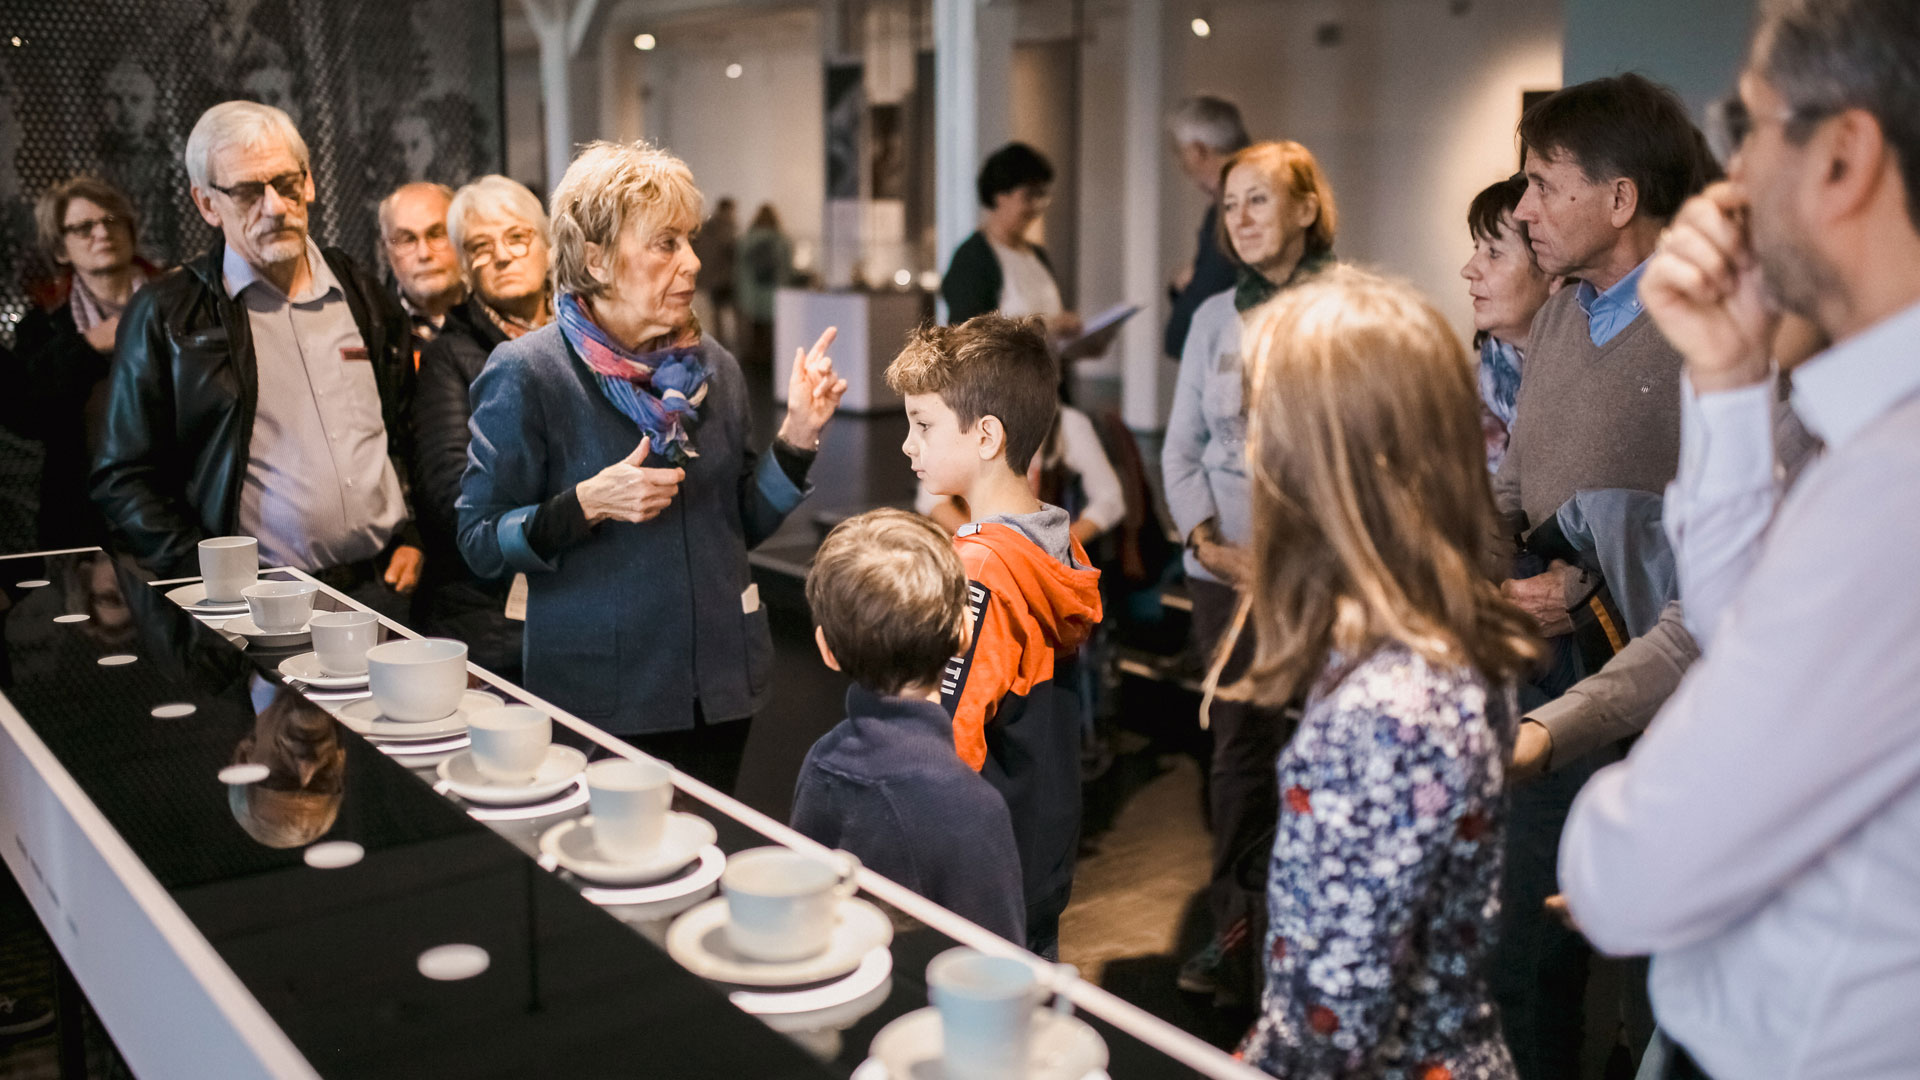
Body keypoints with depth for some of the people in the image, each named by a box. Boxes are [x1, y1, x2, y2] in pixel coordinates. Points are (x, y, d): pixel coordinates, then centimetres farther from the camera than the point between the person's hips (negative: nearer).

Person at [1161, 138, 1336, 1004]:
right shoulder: (1215, 316, 10)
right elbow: (1181, 446, 12)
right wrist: (1207, 542, -1)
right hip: (1228, 568, 4)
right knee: (1240, 749, 9)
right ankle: (1237, 933, 21)